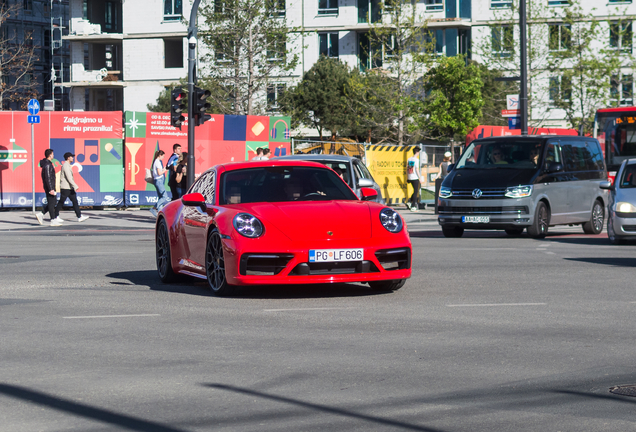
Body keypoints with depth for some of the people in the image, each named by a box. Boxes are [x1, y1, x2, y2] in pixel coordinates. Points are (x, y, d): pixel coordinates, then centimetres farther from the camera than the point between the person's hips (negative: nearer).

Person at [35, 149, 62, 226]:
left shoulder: (48, 163, 15)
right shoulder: (47, 165, -17)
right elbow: (47, 178, -23)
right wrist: (51, 189, -25)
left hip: (51, 186, 10)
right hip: (49, 186, -10)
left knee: (54, 202, 14)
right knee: (51, 203, -5)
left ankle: (41, 214, 12)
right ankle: (53, 221, -1)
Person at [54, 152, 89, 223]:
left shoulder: (68, 166, 16)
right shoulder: (65, 166, -15)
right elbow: (69, 178, -22)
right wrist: (75, 186, -24)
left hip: (70, 188, 10)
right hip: (65, 188, -10)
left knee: (75, 201, 2)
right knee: (61, 202, 1)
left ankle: (79, 217, -2)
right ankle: (56, 216, 12)